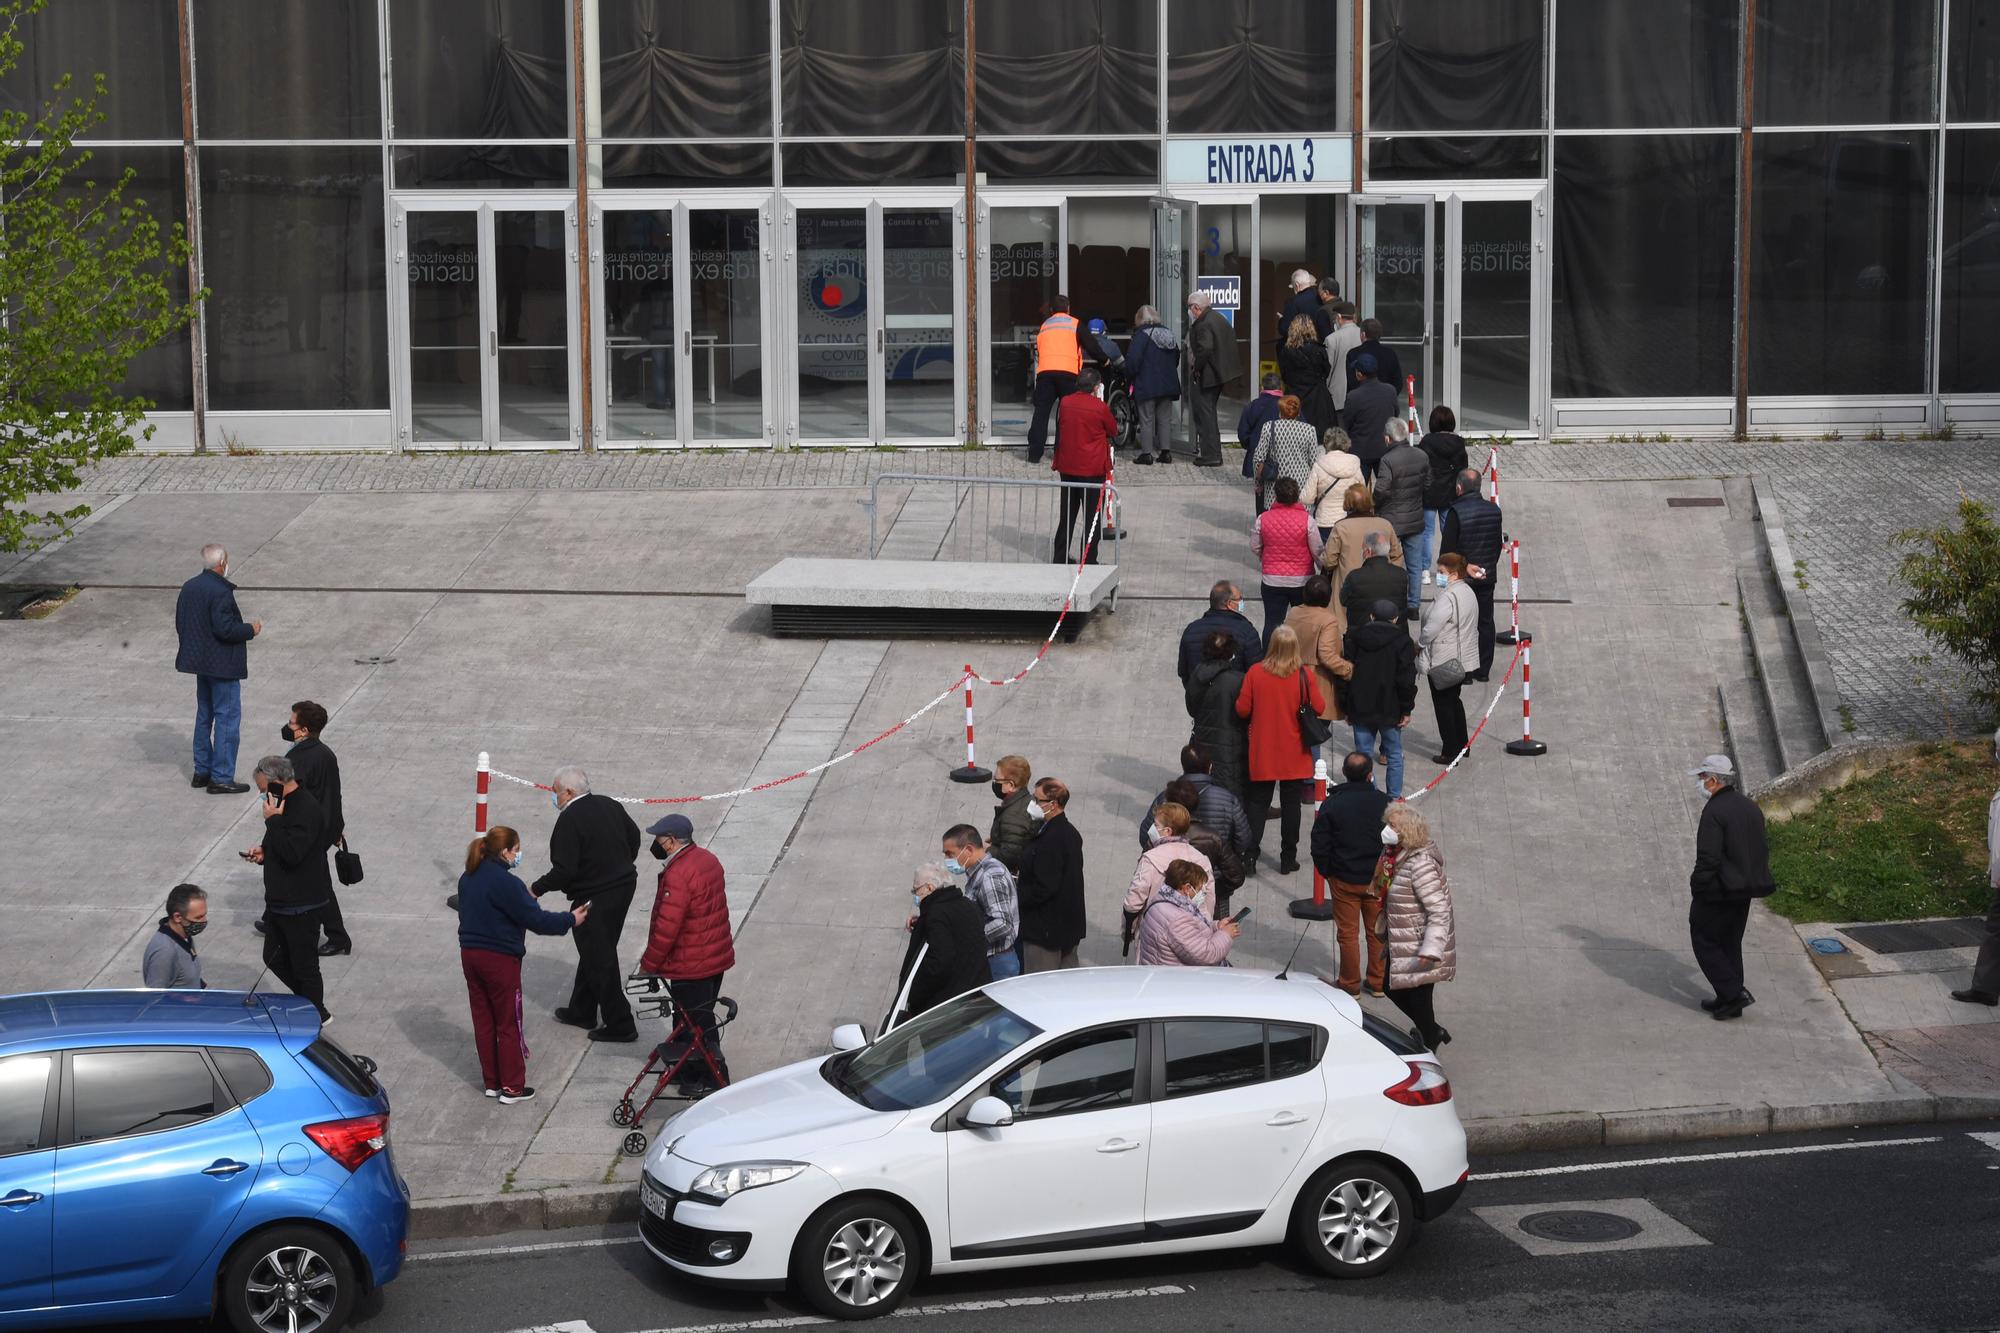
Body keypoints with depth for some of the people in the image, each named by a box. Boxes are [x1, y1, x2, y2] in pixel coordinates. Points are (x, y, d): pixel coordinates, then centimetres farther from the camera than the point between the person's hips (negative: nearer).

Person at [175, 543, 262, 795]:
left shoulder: (189, 587, 6)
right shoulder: (220, 592, -21)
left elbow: (180, 623, 12)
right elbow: (225, 629, -25)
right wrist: (250, 630, -9)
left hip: (200, 661, 9)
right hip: (222, 665, -9)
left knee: (204, 715, 18)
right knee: (227, 718, -3)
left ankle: (202, 770, 25)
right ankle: (221, 778, -3)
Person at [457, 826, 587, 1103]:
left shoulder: (468, 878, 5)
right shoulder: (505, 883, -21)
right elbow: (536, 919, -20)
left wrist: (525, 898, 18)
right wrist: (570, 920, -8)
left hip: (470, 955, 8)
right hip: (500, 960, -8)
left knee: (483, 1020, 15)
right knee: (509, 1024, 4)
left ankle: (491, 1082, 24)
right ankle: (512, 1087, 9)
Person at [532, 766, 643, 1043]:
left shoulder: (569, 820, -21)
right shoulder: (609, 805, 4)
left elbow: (564, 870, -24)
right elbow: (633, 836, 16)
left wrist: (537, 889, -9)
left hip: (594, 899, -9)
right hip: (624, 887, 9)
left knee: (600, 961, 1)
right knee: (593, 953, 22)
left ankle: (620, 1025, 5)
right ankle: (582, 1011, 35)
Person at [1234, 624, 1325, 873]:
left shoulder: (1254, 673, -11)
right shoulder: (1305, 677, -14)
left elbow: (1242, 709, -7)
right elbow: (1319, 708, -7)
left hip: (1262, 753, 1)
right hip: (1294, 756, -1)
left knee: (1258, 803, 13)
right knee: (1291, 805, 9)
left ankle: (1250, 852, 5)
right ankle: (1288, 859, 14)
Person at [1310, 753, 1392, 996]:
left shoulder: (1331, 804, -13)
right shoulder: (1385, 802, -10)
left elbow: (1319, 846, -10)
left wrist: (1326, 871, 7)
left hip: (1344, 879, -1)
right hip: (1378, 880, 1)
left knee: (1348, 933, 10)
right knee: (1377, 931, 15)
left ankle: (1350, 984, 18)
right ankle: (1377, 982, 24)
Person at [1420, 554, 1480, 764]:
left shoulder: (1447, 598, -25)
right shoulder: (1468, 593, 7)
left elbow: (1429, 630, -24)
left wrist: (1418, 644, -4)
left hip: (1443, 662, -10)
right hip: (1463, 658, 10)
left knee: (1443, 705, 2)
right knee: (1454, 701, 22)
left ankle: (1450, 752, 7)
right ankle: (1461, 745, 30)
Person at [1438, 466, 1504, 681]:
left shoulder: (1456, 512, -19)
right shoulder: (1494, 510, -2)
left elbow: (1447, 549, -17)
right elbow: (1498, 544, 7)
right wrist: (1488, 567, 16)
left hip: (1462, 577, -5)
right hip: (1488, 576, 5)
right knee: (1485, 621, 13)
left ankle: (1465, 670, 10)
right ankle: (1483, 669, 19)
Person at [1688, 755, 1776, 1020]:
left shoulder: (1714, 812, -19)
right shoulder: (1750, 807, 9)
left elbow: (1708, 859, -23)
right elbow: (1763, 850, 15)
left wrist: (1697, 888, -13)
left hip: (1719, 891, -9)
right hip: (1744, 891, 9)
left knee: (1705, 941, 4)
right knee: (1731, 943, 17)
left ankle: (1733, 993, -5)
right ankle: (1730, 1000, 21)